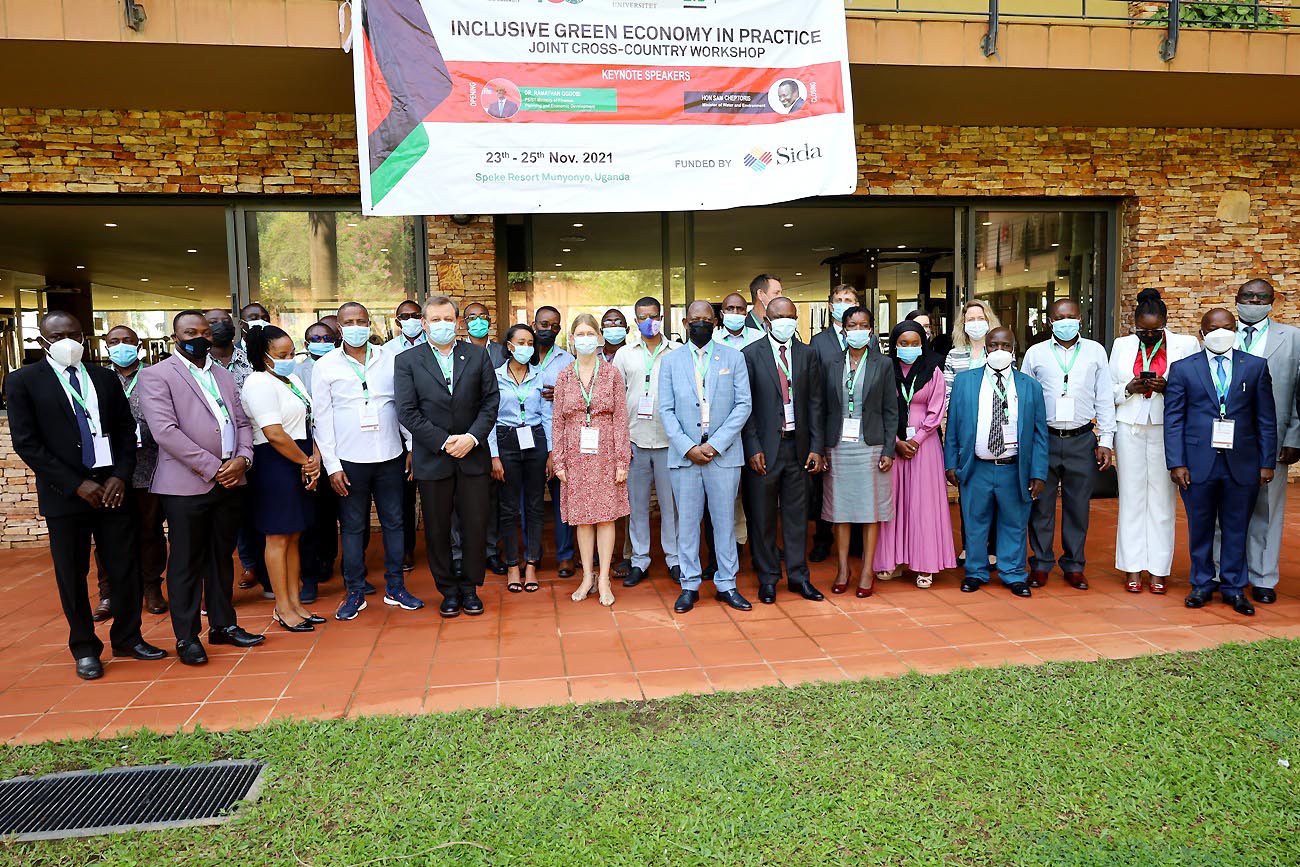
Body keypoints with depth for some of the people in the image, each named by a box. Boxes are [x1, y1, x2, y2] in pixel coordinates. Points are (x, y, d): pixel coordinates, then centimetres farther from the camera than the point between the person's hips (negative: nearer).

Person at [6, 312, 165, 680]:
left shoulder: (105, 378, 10)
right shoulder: (23, 381, 0)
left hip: (113, 488, 3)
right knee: (72, 576, 7)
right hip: (65, 495, -2)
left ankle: (127, 637, 23)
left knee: (125, 567, 7)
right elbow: (26, 443, -6)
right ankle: (84, 648, 22)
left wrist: (121, 476, -5)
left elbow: (126, 430, 10)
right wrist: (77, 485, -12)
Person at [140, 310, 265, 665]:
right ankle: (187, 637, 13)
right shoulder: (156, 375, -2)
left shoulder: (224, 375, 17)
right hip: (187, 485, -5)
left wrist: (243, 458, -6)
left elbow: (243, 422, 14)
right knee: (186, 563, 3)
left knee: (221, 558, 14)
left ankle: (222, 625, 25)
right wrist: (212, 467, -15)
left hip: (230, 482, 6)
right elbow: (165, 431, -13)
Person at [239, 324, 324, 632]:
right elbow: (275, 434, -20)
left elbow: (308, 424, 14)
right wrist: (305, 462, -10)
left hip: (300, 466, 9)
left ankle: (294, 603, 21)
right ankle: (283, 609, 8)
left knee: (293, 537, 13)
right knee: (278, 538, 0)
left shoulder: (293, 379, 15)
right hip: (275, 467, -9)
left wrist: (315, 461, 0)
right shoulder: (259, 384, -13)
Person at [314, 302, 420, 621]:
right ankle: (354, 593, 18)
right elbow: (322, 418, 0)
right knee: (353, 527, 7)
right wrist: (331, 465, -5)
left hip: (390, 457, 2)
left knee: (393, 522, 8)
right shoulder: (326, 366, 0)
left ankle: (395, 588, 20)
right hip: (349, 460, -1)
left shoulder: (390, 359, 5)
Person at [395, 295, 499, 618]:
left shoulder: (478, 355, 7)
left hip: (473, 457, 1)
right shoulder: (407, 361, 1)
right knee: (437, 530, 8)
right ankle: (448, 590, 23)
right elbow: (407, 412, -6)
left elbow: (490, 401, 3)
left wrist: (473, 437, -11)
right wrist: (444, 442, -13)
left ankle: (470, 587, 22)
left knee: (476, 527, 5)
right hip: (432, 459, -1)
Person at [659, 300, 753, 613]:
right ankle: (689, 585, 16)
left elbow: (743, 405, 0)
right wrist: (688, 447, -10)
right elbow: (666, 410, 2)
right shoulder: (671, 361, 7)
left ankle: (727, 584, 17)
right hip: (684, 454, 0)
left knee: (725, 520, 6)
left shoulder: (734, 358, 6)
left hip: (724, 454, 0)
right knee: (687, 521, 6)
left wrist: (716, 444, -10)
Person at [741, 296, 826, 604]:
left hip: (798, 445, 3)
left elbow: (815, 403, 7)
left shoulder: (808, 354, 8)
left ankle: (798, 576, 21)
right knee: (762, 516, 6)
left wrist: (817, 447, 0)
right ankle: (768, 578, 19)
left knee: (797, 513, 9)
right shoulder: (750, 354, -1)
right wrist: (753, 448, -10)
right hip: (764, 446, -2)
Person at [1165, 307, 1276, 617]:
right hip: (1198, 462, -1)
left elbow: (1266, 418, 7)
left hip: (1242, 463, 1)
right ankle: (1202, 584, 22)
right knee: (1200, 528, 8)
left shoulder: (1256, 366, 7)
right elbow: (1173, 419, 0)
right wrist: (1176, 463, -7)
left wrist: (1267, 462, 1)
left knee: (1236, 529, 8)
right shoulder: (1182, 368, 3)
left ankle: (1234, 587, 20)